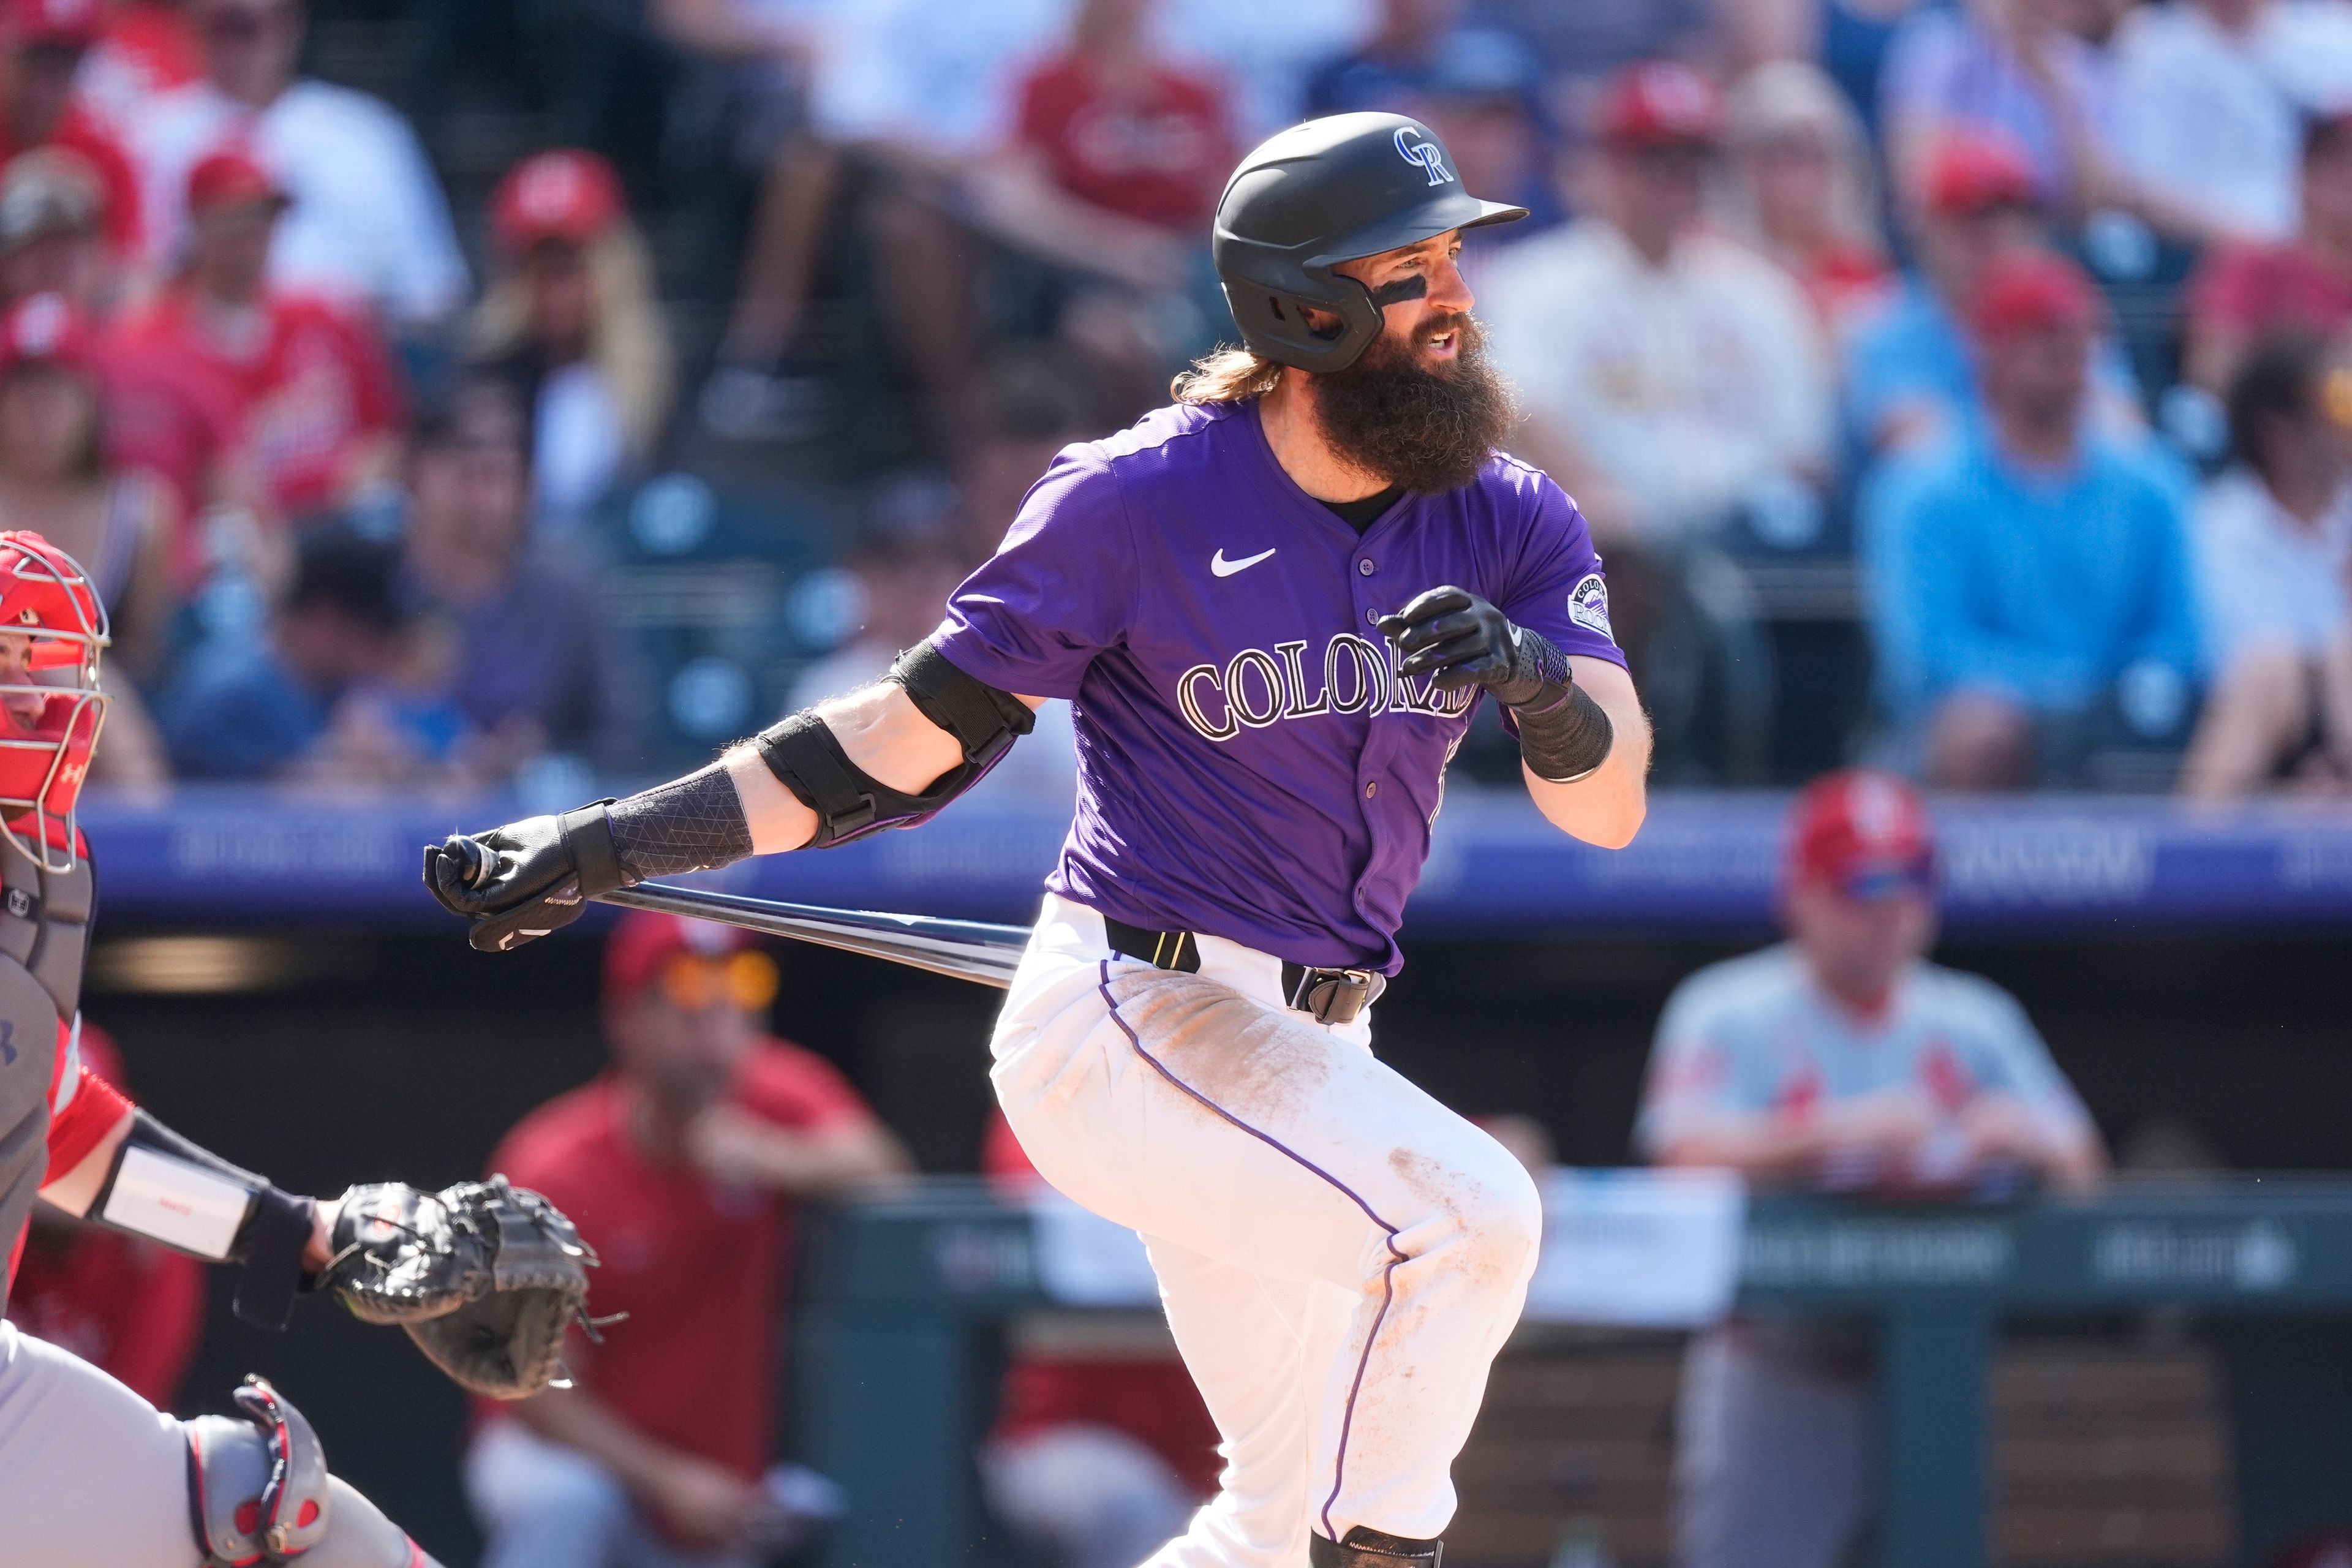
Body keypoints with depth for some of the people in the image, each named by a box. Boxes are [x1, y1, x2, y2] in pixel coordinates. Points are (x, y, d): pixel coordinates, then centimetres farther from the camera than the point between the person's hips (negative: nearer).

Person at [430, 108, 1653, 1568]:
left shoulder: (1511, 522, 2)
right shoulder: (1140, 500, -10)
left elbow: (1607, 806, -7)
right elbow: (914, 736, -3)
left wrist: (1534, 678, -30)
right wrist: (607, 846, -7)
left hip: (1297, 1058, 7)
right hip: (1126, 1023, -7)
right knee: (1468, 1213, -29)